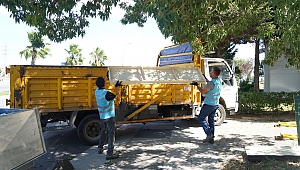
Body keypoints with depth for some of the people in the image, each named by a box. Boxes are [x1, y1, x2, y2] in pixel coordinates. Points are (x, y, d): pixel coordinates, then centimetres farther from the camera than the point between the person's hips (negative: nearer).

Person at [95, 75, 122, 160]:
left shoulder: (97, 91, -2)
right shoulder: (106, 93, -25)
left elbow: (100, 85, 21)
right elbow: (116, 96, -9)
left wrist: (107, 77, 26)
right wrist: (116, 87, -3)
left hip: (102, 116, 8)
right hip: (109, 116, -8)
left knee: (103, 132, 24)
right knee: (111, 134, -2)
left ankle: (100, 148, 36)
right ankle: (110, 153, -3)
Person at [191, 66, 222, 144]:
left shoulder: (211, 83, -25)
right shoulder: (219, 81, 2)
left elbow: (203, 91, -14)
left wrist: (197, 85, -4)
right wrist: (205, 78, 26)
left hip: (209, 104, -8)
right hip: (215, 104, 8)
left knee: (201, 118, 4)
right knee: (211, 120, 15)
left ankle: (209, 134, -2)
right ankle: (211, 138, 18)